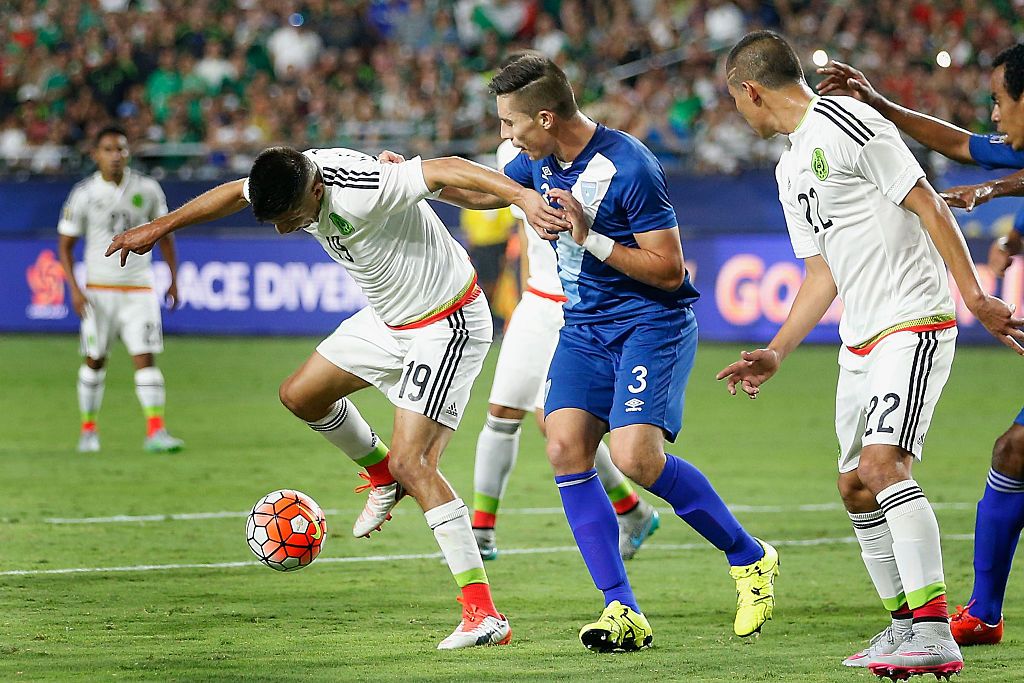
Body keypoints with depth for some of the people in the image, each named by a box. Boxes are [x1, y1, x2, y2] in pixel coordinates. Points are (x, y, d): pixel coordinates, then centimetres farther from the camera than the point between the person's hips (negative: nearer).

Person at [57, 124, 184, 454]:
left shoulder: (147, 189, 1)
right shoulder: (83, 194, -4)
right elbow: (65, 244, 2)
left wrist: (173, 279, 9)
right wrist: (74, 289, -9)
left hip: (140, 288, 1)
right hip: (99, 289, -1)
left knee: (145, 358, -9)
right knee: (95, 360, 7)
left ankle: (155, 431, -15)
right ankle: (89, 429, 21)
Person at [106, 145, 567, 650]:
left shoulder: (366, 188, -33)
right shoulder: (291, 176, -8)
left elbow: (448, 170, -42)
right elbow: (233, 193, 11)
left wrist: (522, 196, -57)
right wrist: (159, 227, 20)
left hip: (448, 325, -9)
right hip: (389, 319, 9)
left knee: (411, 461, -18)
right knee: (300, 394, 16)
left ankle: (485, 616, -20)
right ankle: (382, 477, 42)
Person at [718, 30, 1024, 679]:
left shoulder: (847, 123, -10)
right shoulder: (791, 170, 19)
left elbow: (928, 206, -13)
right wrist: (776, 352, 15)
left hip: (914, 321, -10)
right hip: (860, 340, 10)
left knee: (884, 462, -23)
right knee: (856, 485, 9)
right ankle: (906, 625, 20)